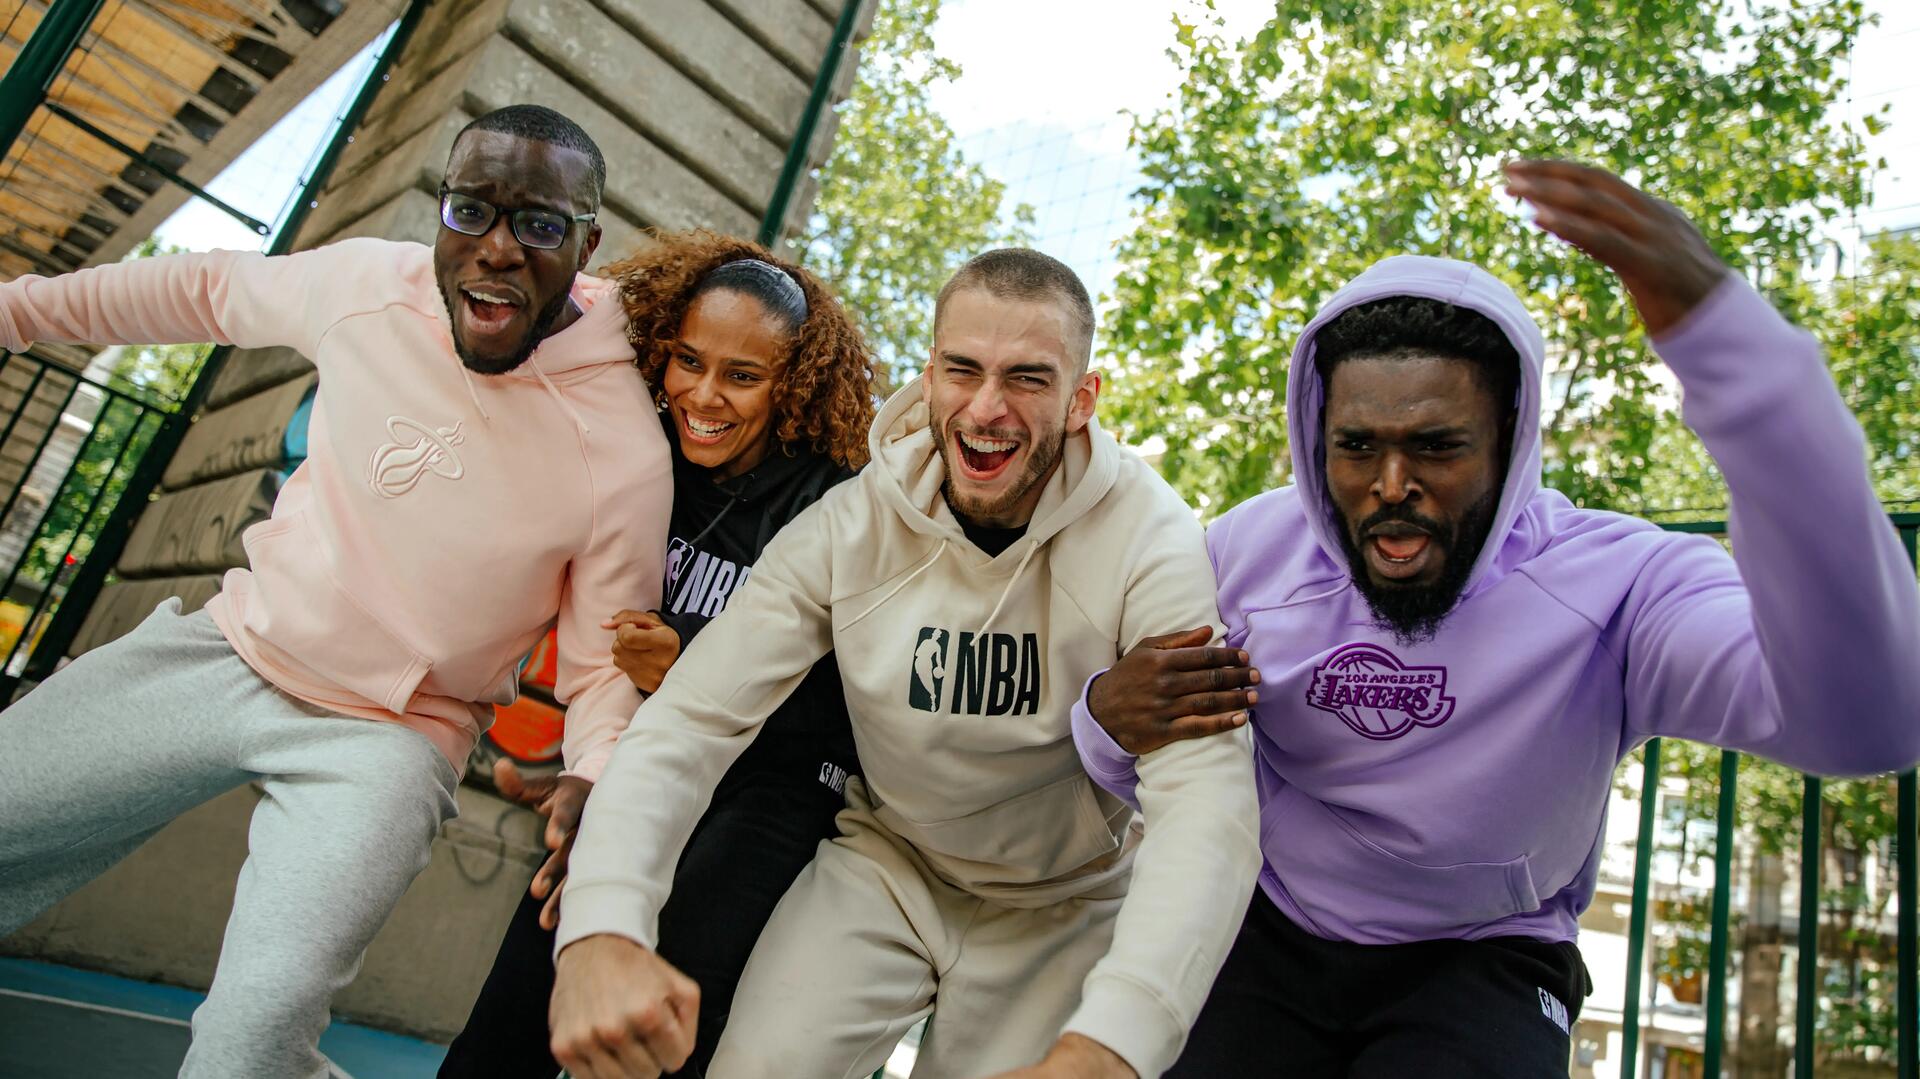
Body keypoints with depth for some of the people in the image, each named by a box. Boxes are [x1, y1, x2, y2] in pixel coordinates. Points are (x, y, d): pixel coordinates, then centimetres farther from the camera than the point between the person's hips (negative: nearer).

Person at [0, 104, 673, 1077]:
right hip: (226, 648, 5)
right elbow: (208, 290, 13)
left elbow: (604, 666, -14)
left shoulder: (623, 448, -21)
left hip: (385, 737, -5)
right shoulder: (368, 283, -9)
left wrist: (593, 789, -34)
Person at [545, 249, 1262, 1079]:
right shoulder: (847, 528, -17)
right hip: (885, 864, 1)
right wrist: (599, 929, -38)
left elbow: (1208, 791, -34)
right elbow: (689, 722, -20)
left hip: (1061, 909, 0)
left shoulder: (1148, 537, -24)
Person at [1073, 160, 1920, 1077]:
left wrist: (1725, 332, -49)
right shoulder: (1247, 551, -11)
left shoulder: (1608, 587, -22)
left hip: (1482, 964, -2)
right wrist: (1111, 721, -28)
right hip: (1270, 936, 2)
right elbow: (1152, 788, -2)